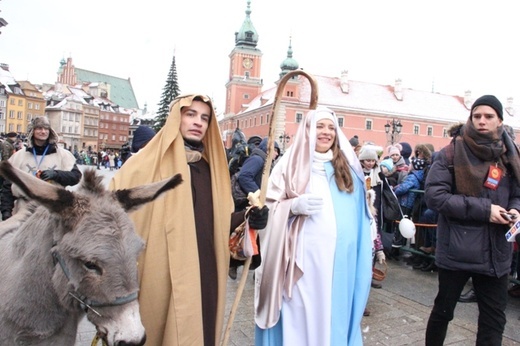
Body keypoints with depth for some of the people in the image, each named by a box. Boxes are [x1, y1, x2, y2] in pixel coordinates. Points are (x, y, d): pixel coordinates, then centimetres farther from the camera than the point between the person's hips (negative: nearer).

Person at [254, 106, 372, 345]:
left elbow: (359, 214, 13)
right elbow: (268, 206, 0)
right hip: (303, 257, -3)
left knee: (335, 313, 12)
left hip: (341, 259, 3)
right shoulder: (291, 163, 2)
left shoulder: (348, 167, 12)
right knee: (299, 315, 3)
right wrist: (294, 205, -18)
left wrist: (363, 254, 7)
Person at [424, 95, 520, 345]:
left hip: (495, 253, 4)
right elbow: (434, 195, -17)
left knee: (494, 318, 15)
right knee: (443, 310, 14)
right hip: (457, 249, -4)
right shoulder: (451, 153, -9)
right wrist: (483, 209, -20)